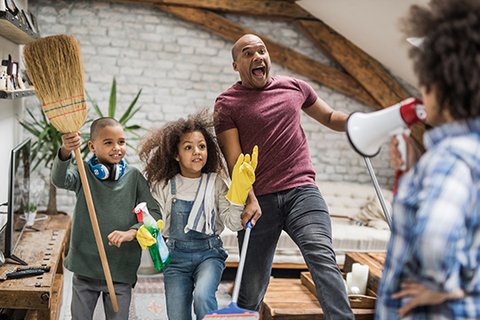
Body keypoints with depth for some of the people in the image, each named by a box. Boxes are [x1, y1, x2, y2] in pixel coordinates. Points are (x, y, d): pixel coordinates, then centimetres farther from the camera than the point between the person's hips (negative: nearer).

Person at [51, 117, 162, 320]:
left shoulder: (133, 176, -3)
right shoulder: (83, 173, -3)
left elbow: (154, 213, -5)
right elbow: (59, 179, -24)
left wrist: (131, 232, -23)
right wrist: (66, 151, -44)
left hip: (121, 269, 0)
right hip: (84, 267, 0)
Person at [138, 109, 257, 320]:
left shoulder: (215, 183, -1)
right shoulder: (164, 186, 1)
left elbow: (234, 224, -7)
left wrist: (239, 190, -20)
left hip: (209, 253, -1)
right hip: (176, 256, 2)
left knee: (202, 295, -30)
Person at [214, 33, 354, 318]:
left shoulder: (294, 87, 14)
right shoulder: (227, 103, 4)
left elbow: (330, 117, 24)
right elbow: (234, 159, -5)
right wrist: (250, 200, -18)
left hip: (302, 191, 2)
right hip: (259, 200, -1)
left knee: (323, 258, -20)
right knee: (252, 285, 7)